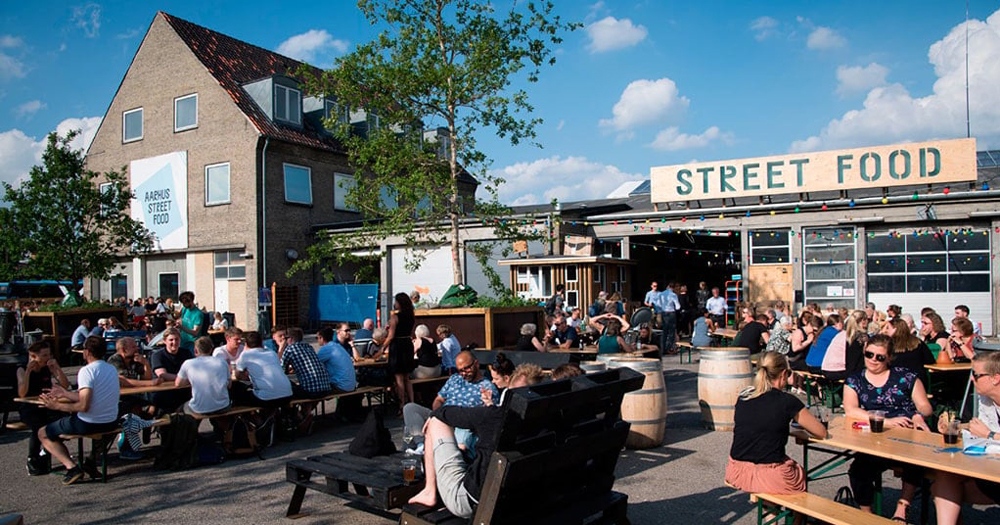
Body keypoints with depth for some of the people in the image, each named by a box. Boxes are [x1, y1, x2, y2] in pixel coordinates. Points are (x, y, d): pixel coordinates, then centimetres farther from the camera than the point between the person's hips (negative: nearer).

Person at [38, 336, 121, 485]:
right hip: (111, 423, 8)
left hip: (89, 424, -8)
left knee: (43, 433, 13)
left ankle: (71, 467, -5)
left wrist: (57, 406, -12)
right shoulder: (112, 369, 8)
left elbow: (84, 406, -23)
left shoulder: (87, 371, -16)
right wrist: (65, 393, 24)